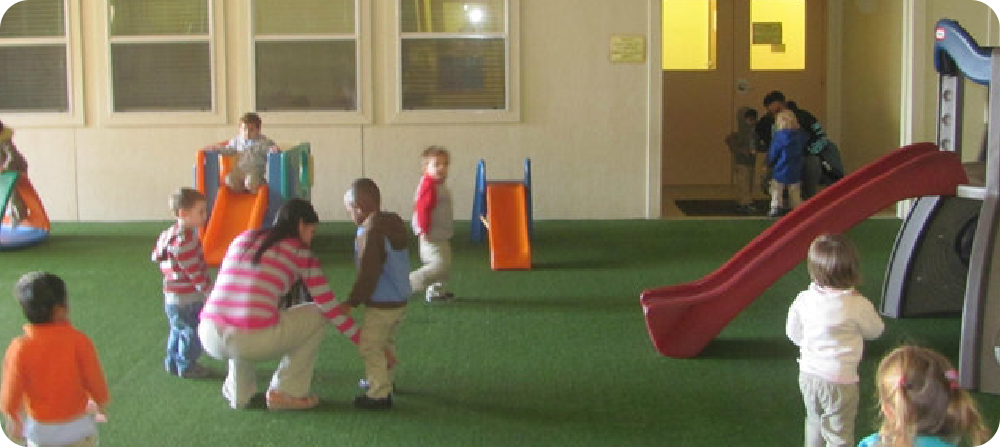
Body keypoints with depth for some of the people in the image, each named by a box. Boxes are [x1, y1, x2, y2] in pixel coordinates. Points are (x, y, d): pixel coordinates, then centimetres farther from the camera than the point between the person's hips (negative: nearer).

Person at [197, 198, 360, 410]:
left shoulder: (243, 238, 21)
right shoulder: (300, 252, 7)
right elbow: (330, 307, 10)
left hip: (210, 338, 6)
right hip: (254, 341, -6)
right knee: (317, 314, 17)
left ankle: (239, 393, 34)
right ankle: (285, 392, 16)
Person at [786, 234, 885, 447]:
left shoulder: (804, 299, -9)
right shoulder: (858, 305, -20)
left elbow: (793, 332, 5)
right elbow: (875, 330, -1)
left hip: (808, 374, 5)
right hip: (839, 380, -5)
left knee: (815, 422, 26)